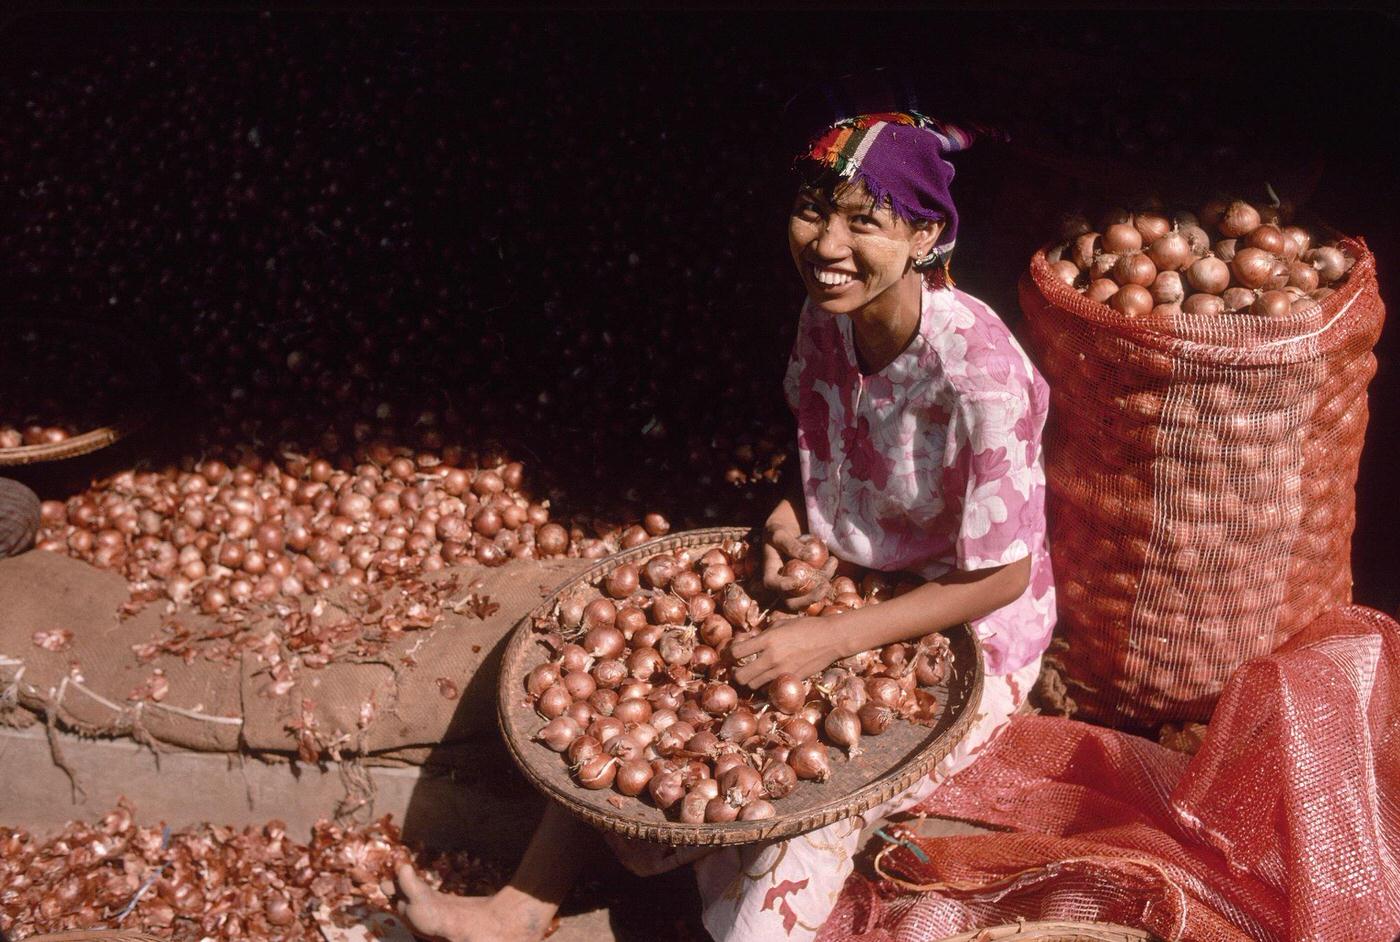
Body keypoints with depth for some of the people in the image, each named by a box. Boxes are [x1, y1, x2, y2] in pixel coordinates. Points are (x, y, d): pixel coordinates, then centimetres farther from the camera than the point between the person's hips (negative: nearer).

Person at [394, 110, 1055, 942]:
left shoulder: (977, 373, -31)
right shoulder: (829, 312, -8)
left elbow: (1002, 578, -23)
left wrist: (832, 639, -27)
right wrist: (793, 517, -9)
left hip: (966, 632, -7)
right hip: (840, 586, 7)